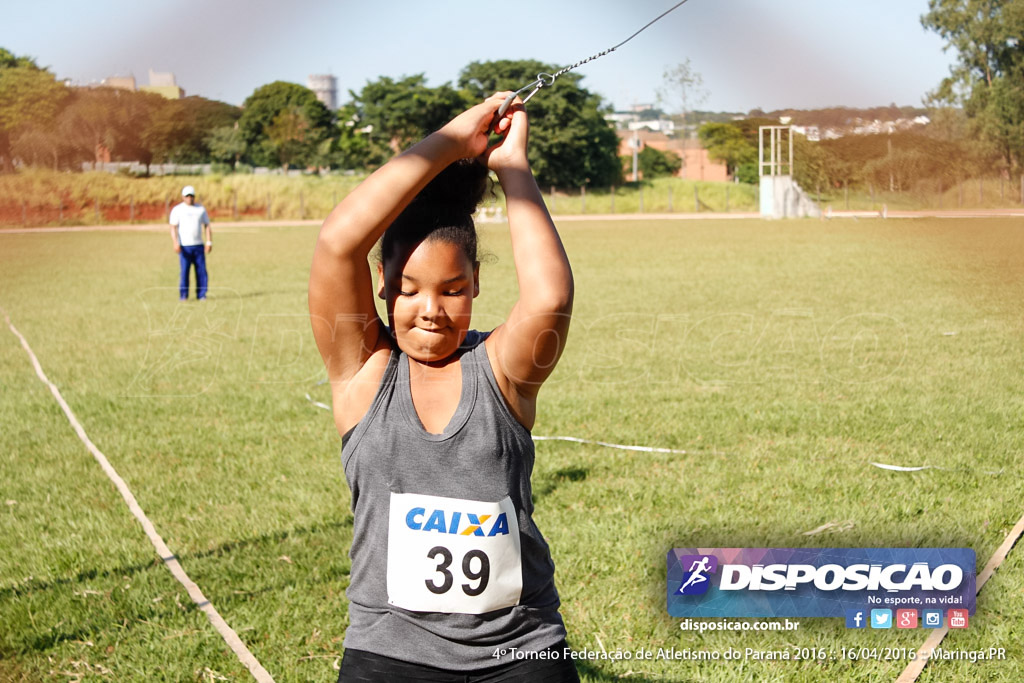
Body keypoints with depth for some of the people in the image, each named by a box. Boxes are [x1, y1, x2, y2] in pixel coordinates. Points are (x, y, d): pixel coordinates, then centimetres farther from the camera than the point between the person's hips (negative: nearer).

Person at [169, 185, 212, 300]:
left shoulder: (201, 209, 13)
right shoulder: (177, 210, 3)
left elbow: (207, 226, 13)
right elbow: (173, 227, -4)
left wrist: (209, 242, 1)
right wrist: (176, 243, -17)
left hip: (199, 245, 3)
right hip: (184, 246, -3)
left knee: (201, 271, -1)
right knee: (184, 271, -7)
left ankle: (201, 295, 5)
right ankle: (183, 295, -1)